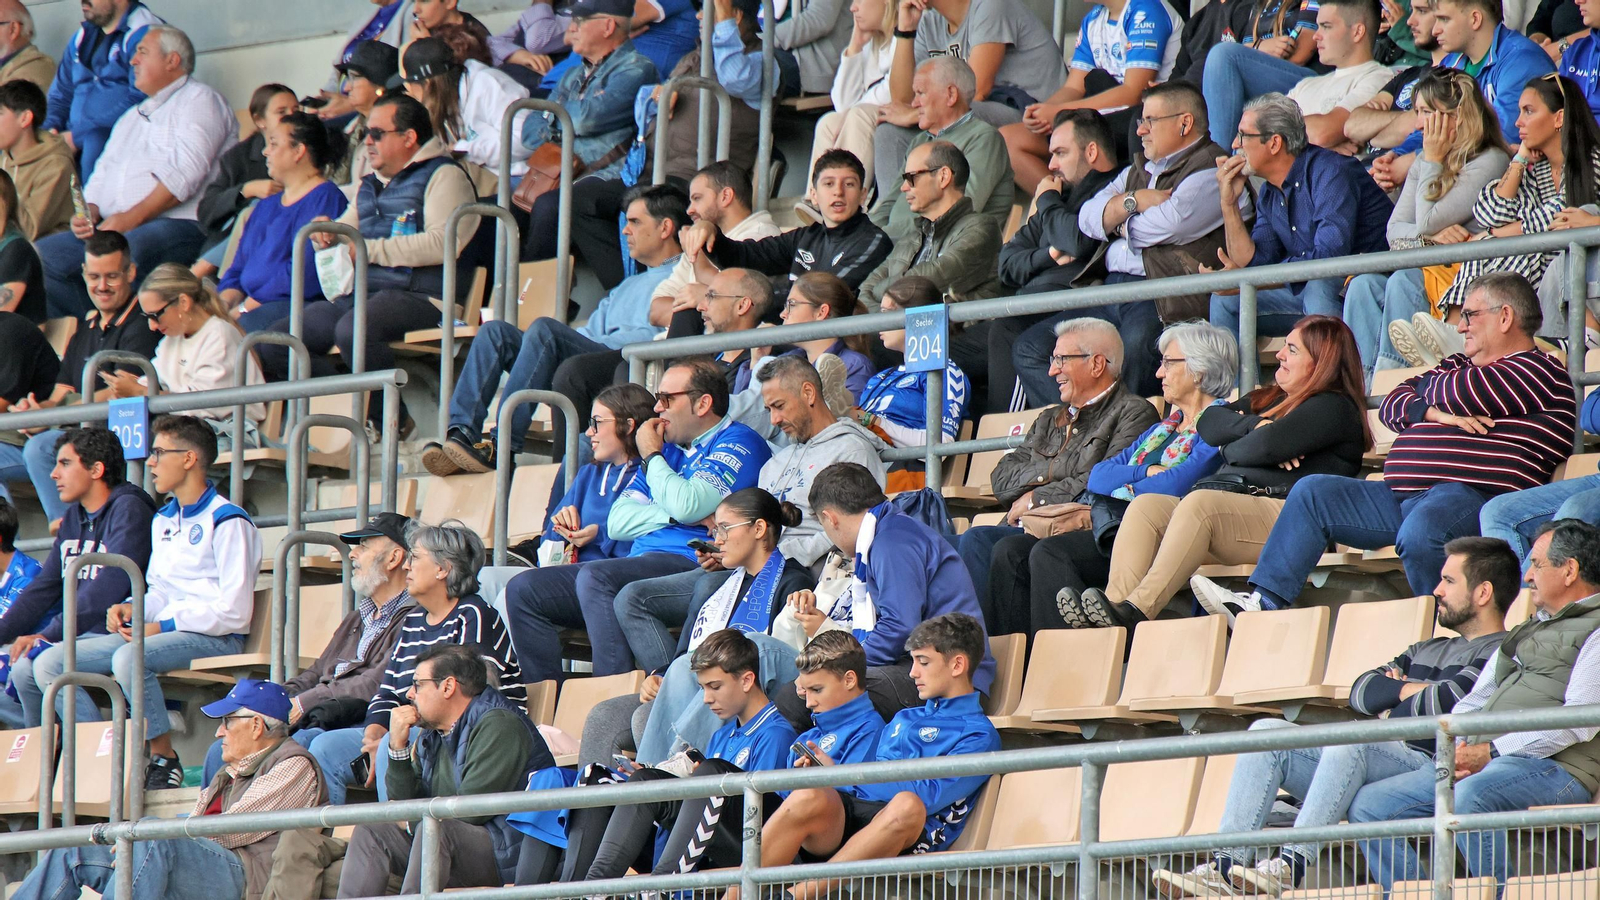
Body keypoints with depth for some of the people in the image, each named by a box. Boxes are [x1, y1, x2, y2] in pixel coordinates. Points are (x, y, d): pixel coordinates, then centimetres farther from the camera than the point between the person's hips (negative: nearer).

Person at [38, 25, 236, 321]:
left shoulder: (199, 100, 4)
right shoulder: (132, 118, 32)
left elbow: (185, 174, -10)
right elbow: (102, 174, 27)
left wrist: (133, 217, -16)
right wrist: (88, 214, 3)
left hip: (176, 224, -8)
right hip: (111, 227, 8)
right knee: (40, 256, -13)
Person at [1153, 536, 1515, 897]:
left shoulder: (1501, 653, 2)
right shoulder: (1428, 650, 31)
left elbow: (1448, 701, -14)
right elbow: (1361, 692, 21)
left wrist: (1394, 694, 4)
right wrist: (1408, 689, 4)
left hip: (1429, 767, -9)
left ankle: (1291, 865, -44)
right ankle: (1227, 866, -20)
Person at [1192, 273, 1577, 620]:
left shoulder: (1539, 370, 0)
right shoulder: (1460, 365, 29)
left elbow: (1460, 394, -13)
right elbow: (1391, 406, 19)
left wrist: (1429, 386, 11)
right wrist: (1435, 412, -2)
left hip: (1471, 496, -9)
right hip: (1402, 497, 10)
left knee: (1419, 532, -40)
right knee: (1313, 492, 4)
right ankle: (1264, 603, -4)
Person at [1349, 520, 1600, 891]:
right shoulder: (1528, 631, 30)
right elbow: (1474, 703, 28)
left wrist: (1490, 750, -14)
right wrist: (1457, 750, 5)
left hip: (1554, 766, -9)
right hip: (1489, 763, 9)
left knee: (1469, 798, -40)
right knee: (1369, 805, -3)